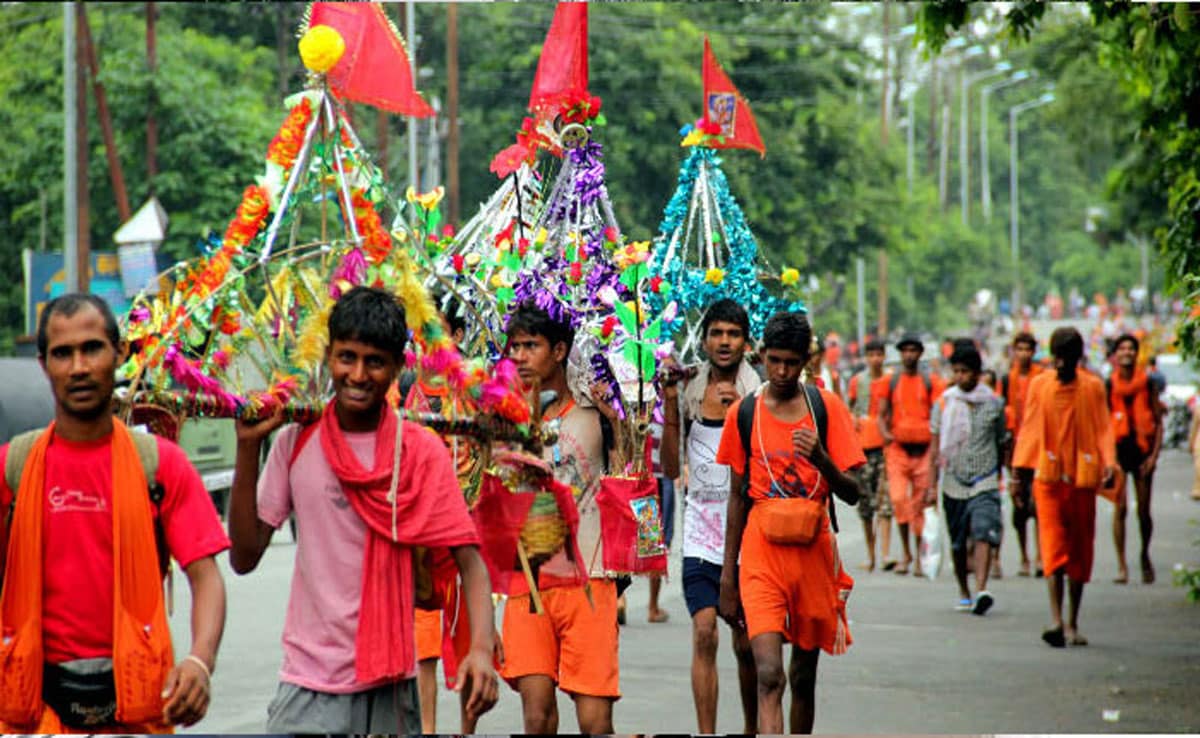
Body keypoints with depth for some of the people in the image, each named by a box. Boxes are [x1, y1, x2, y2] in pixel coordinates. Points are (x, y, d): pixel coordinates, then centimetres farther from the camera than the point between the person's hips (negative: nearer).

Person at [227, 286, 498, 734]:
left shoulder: (421, 452, -1)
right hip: (309, 686, 0)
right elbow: (244, 558, 1)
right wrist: (248, 448, -6)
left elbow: (468, 558, -5)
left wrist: (482, 648, -22)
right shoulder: (295, 443, 3)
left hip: (389, 685, 0)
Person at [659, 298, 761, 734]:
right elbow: (671, 466, 4)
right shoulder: (689, 391, 5)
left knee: (745, 644, 6)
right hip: (701, 529, 1)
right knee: (704, 633, -10)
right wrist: (670, 404, -5)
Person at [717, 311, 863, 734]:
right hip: (761, 549, -1)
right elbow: (737, 497, 11)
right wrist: (728, 572, 11)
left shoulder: (826, 407, 1)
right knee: (769, 675, -16)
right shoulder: (744, 413, 4)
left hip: (813, 548, 1)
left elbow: (852, 493, -1)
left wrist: (820, 459, -21)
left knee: (804, 675, 13)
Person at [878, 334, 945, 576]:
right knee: (898, 499, -14)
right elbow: (882, 414, 8)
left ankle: (919, 558, 12)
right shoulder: (890, 382, 8)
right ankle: (906, 553, -1)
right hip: (898, 448, 0)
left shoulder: (931, 382, 6)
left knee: (920, 504, 3)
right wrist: (885, 432, -11)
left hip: (924, 448, 0)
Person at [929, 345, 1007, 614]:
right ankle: (964, 592, 26)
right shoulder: (946, 402, 4)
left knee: (984, 535, -19)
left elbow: (1000, 443, 13)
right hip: (953, 482, 2)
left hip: (985, 482, -2)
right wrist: (931, 483, 1)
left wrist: (1000, 477, 16)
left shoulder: (994, 403, 3)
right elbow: (936, 444, 5)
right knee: (957, 542, 9)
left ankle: (981, 591, -28)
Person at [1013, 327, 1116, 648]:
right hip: (1048, 477, -1)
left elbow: (1103, 429, 0)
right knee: (1053, 546, -11)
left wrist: (1109, 462, -16)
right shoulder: (1039, 386, 3)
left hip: (1082, 477, 1)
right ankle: (1057, 621, -21)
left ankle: (1073, 623, 16)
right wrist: (1020, 469, 2)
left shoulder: (1092, 387, 3)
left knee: (1080, 550, 6)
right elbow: (1029, 430, 6)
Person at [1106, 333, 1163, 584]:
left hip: (1142, 449, 1)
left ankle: (1145, 556, 29)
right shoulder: (1108, 385, 1)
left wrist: (1154, 455, -4)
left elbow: (1159, 422, 5)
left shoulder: (1148, 383, 2)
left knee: (1144, 511, 4)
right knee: (1120, 507, -9)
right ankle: (1121, 565, -3)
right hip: (1118, 448, -1)